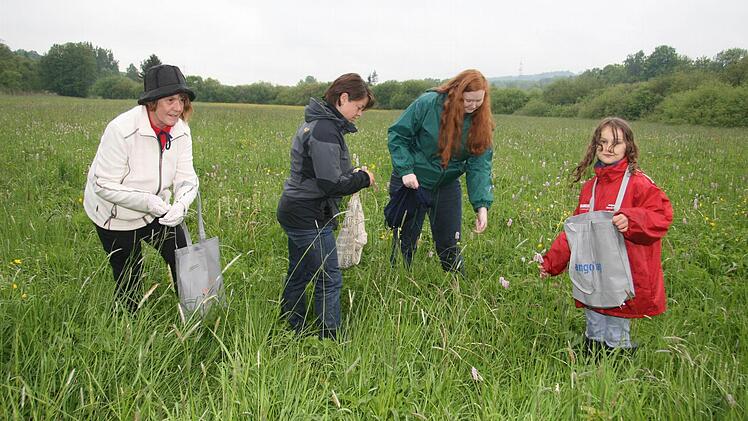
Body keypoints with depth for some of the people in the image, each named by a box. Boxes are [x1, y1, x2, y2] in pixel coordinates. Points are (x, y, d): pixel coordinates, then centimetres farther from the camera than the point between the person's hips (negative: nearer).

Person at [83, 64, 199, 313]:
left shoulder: (180, 131, -11)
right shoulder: (122, 130, -29)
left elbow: (186, 178, -12)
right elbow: (105, 186, -27)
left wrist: (180, 204, -33)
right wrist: (149, 202, -34)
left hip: (157, 211, 5)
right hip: (116, 215, -5)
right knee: (129, 277, 9)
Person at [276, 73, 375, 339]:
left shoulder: (315, 123, 12)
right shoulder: (326, 132, -21)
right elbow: (332, 185, -24)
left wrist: (352, 174, 5)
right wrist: (363, 178, -9)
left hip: (293, 212, 10)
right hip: (310, 218, -10)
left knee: (297, 277, 19)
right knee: (329, 280, 0)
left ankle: (290, 331, 32)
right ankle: (330, 339, 10)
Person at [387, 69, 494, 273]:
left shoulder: (480, 122, -7)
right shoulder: (428, 103, -19)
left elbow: (480, 165, -10)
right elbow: (397, 134, -12)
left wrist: (482, 204, -20)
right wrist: (406, 170, -21)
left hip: (447, 186, 3)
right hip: (412, 183, -3)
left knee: (449, 243, 13)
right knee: (405, 242, 9)